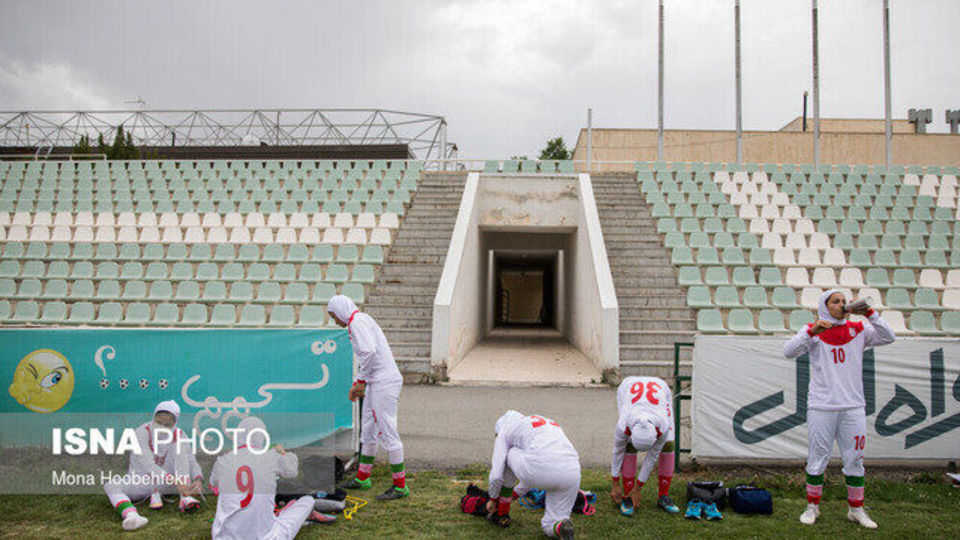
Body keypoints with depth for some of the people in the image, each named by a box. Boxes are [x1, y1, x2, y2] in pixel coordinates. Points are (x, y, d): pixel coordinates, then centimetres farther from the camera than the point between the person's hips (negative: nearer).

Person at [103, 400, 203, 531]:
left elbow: (192, 462, -10)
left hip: (165, 483, 1)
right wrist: (175, 480, -46)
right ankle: (132, 515, -55)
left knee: (180, 448, -21)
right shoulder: (141, 433, -21)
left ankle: (185, 498, -33)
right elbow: (148, 466, -33)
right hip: (140, 481, -1)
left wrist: (198, 480, -33)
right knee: (110, 486, -28)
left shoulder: (179, 436, -10)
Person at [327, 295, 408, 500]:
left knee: (386, 431, -7)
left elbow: (369, 351, -23)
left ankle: (400, 485, -1)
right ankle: (362, 478, 31)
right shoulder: (363, 320, 21)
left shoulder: (357, 321, -10)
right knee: (368, 429, 18)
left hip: (384, 383, -10)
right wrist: (358, 384, 23)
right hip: (376, 383, 10)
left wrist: (361, 380, -13)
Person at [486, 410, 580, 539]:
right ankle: (561, 527, -11)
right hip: (572, 475, 6)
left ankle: (501, 513, 30)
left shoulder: (505, 429, 20)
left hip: (540, 470, -6)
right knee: (549, 527, 24)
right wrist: (514, 495, 55)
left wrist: (492, 499, 33)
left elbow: (497, 474, 15)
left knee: (505, 455, 25)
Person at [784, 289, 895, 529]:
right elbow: (789, 351, -11)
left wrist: (870, 314, -10)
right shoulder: (813, 330, 0)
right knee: (817, 459, 4)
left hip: (853, 407, 3)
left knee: (855, 460, 9)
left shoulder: (858, 330, 9)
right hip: (821, 407, -3)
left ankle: (856, 509, 24)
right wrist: (812, 331, -23)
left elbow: (888, 338, 1)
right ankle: (813, 507, 18)